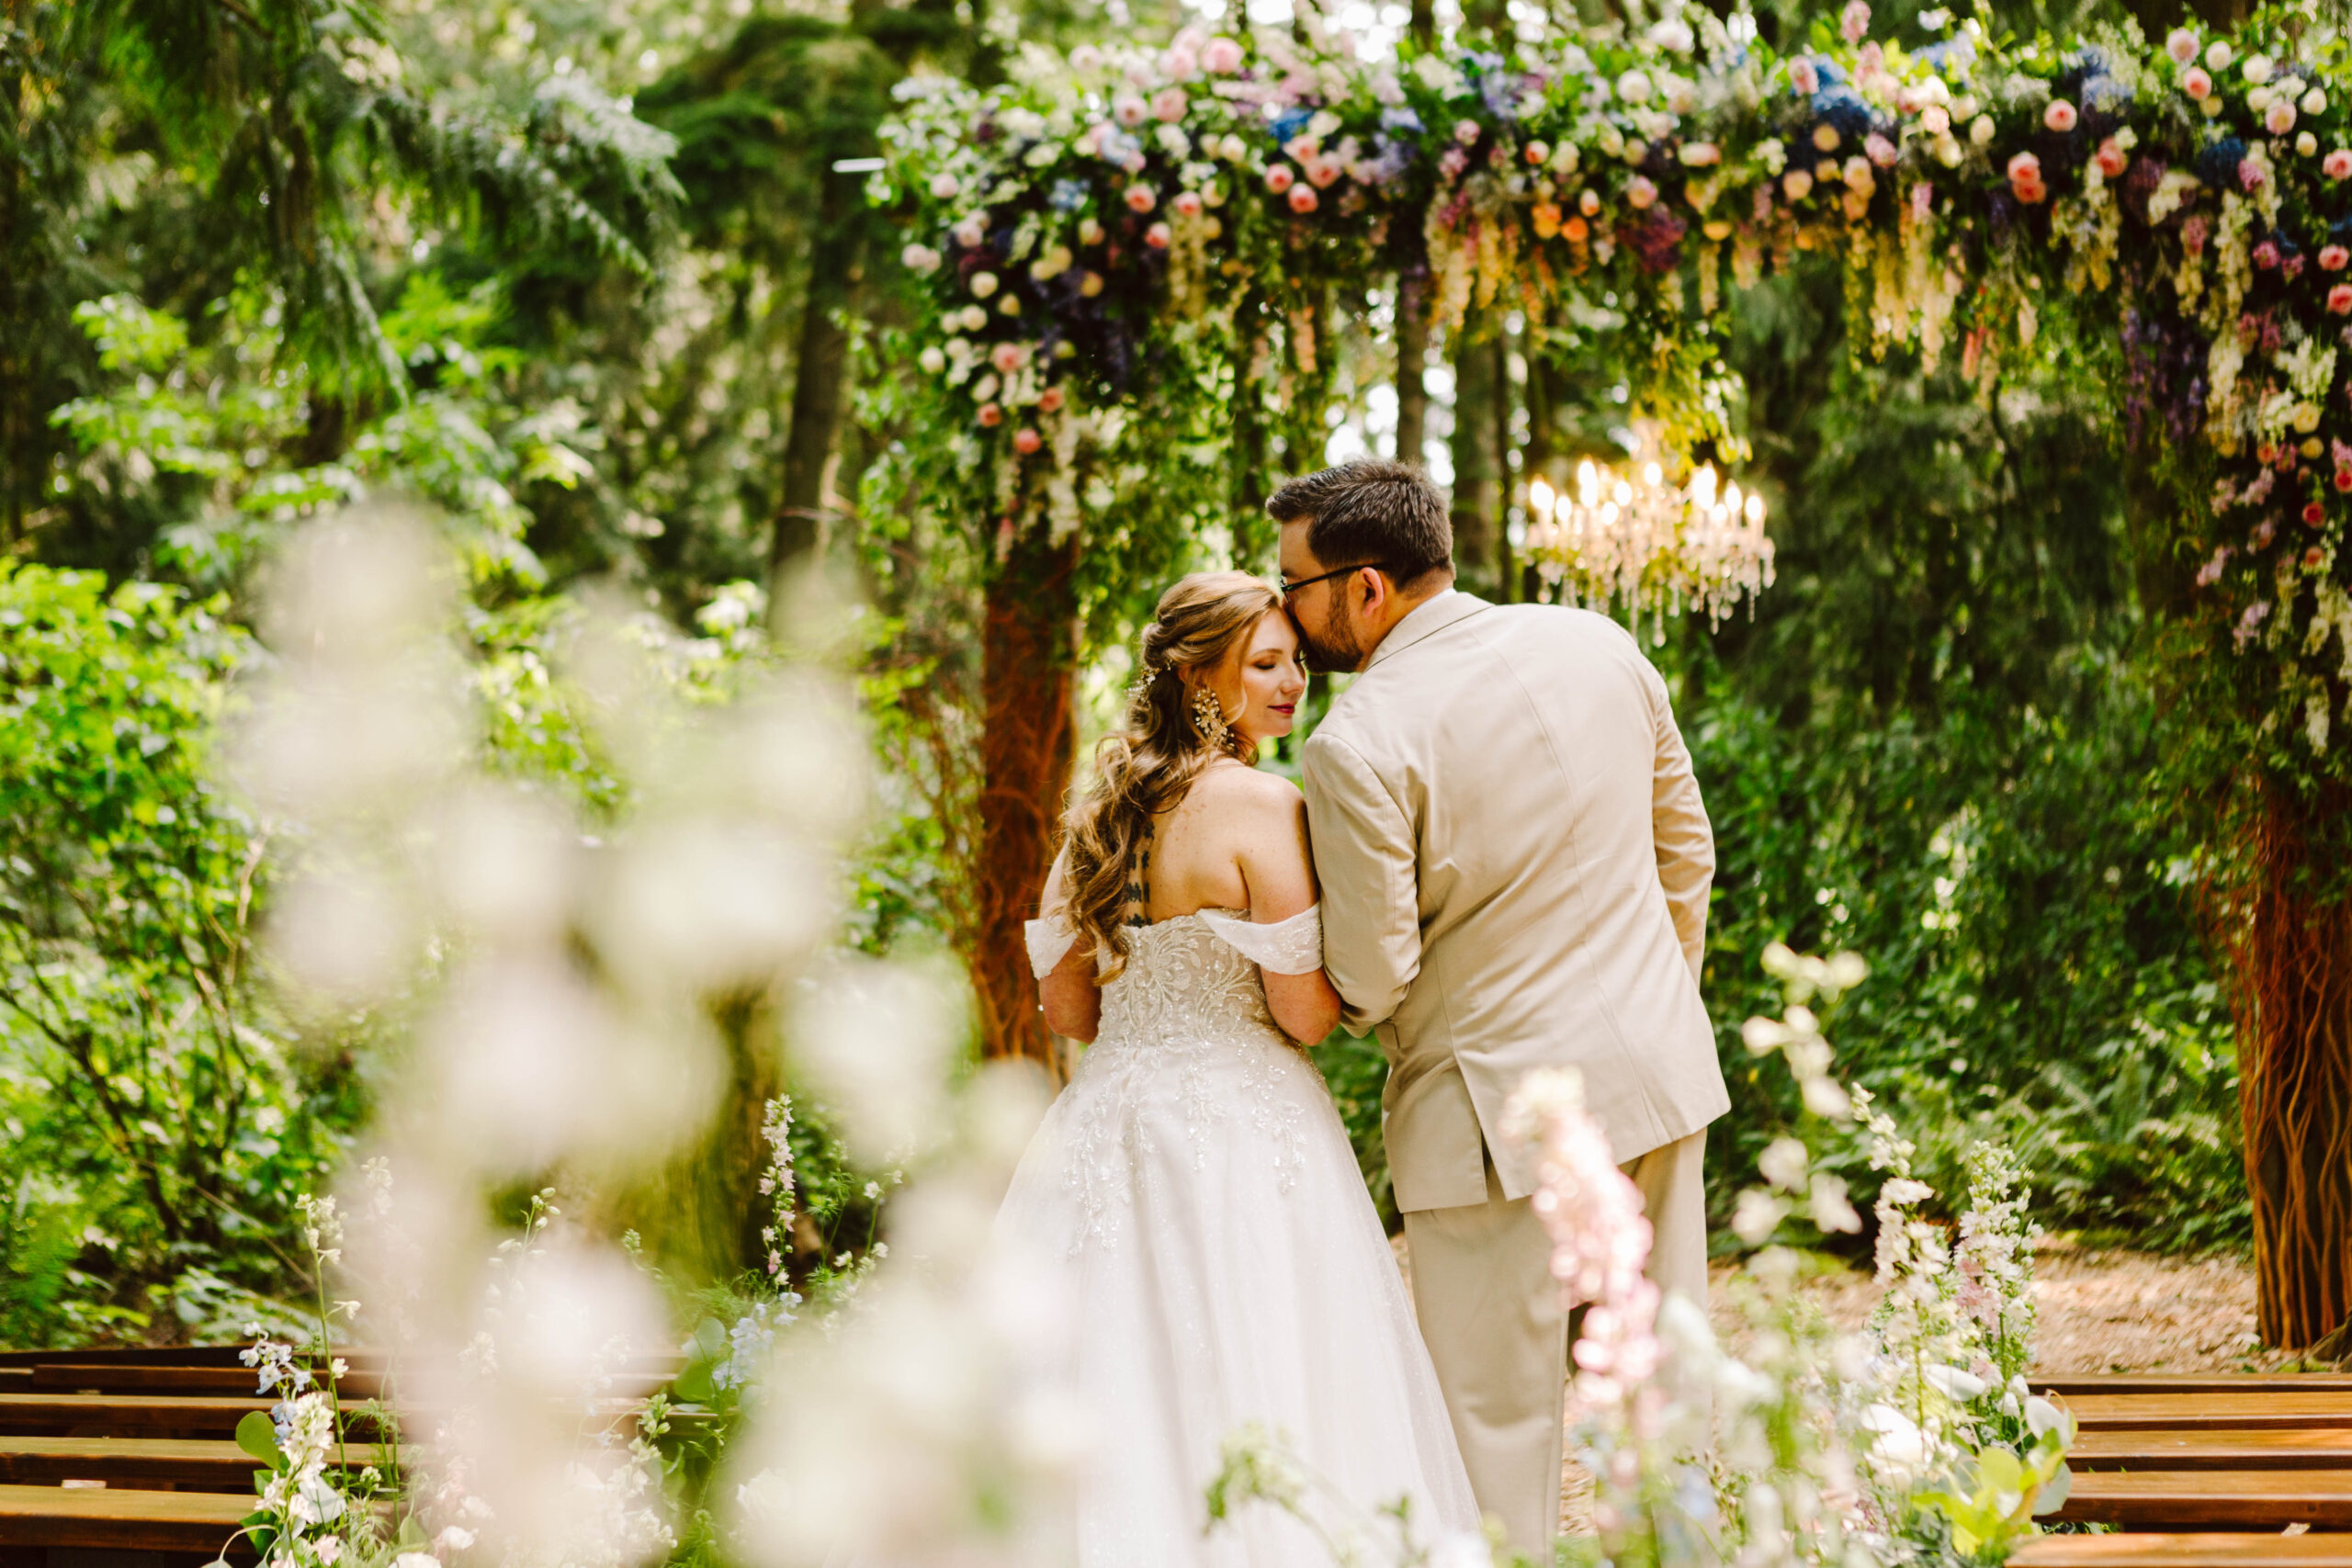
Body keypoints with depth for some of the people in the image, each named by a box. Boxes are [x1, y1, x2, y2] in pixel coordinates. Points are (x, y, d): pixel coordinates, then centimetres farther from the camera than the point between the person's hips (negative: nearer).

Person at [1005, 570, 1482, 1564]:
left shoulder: (1098, 813, 9)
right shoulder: (1261, 807, -12)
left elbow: (1068, 1009, 13)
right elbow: (1305, 1013, -14)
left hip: (1111, 1114, 7)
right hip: (1240, 1130, -7)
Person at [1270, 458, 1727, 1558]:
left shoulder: (1357, 746, -18)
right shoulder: (1596, 644, 1)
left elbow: (1369, 981, -15)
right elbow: (1687, 856, 11)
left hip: (1499, 1107, -6)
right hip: (1659, 1071, 6)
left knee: (1496, 1410, 5)